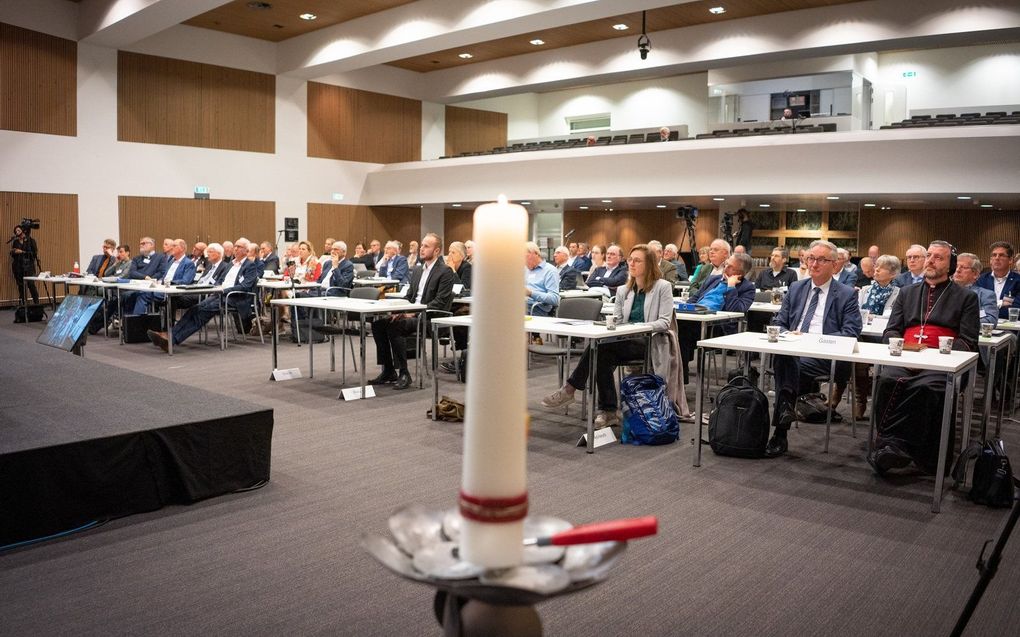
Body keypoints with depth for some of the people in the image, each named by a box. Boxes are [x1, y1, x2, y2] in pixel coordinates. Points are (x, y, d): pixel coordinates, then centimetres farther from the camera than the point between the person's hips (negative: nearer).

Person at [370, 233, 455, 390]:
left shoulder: (445, 272, -5)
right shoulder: (418, 271, 20)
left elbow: (440, 302, -14)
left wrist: (415, 312, -20)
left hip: (429, 318, -8)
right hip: (412, 314, 8)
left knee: (394, 326, -30)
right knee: (378, 323, -12)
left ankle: (403, 373, -21)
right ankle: (388, 371, -6)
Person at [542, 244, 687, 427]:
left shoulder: (663, 287, 2)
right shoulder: (623, 290, 19)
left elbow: (664, 322, -6)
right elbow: (616, 321, 14)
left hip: (650, 342, -5)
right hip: (625, 342, 5)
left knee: (601, 344, -29)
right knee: (603, 356, -30)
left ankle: (571, 388, -21)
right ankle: (608, 412, -22)